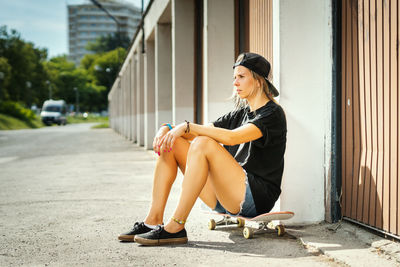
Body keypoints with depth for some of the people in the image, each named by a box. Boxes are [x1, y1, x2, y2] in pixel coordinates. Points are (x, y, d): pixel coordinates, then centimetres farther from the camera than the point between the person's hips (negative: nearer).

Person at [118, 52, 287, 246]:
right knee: (169, 144, -2)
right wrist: (167, 128, -4)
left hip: (257, 198, -8)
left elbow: (231, 137, -23)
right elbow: (198, 132, 15)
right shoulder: (240, 113, 20)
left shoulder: (273, 114, -5)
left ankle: (175, 227, -30)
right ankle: (153, 220, -12)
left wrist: (187, 127, -21)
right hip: (225, 200, 8)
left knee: (203, 144, -29)